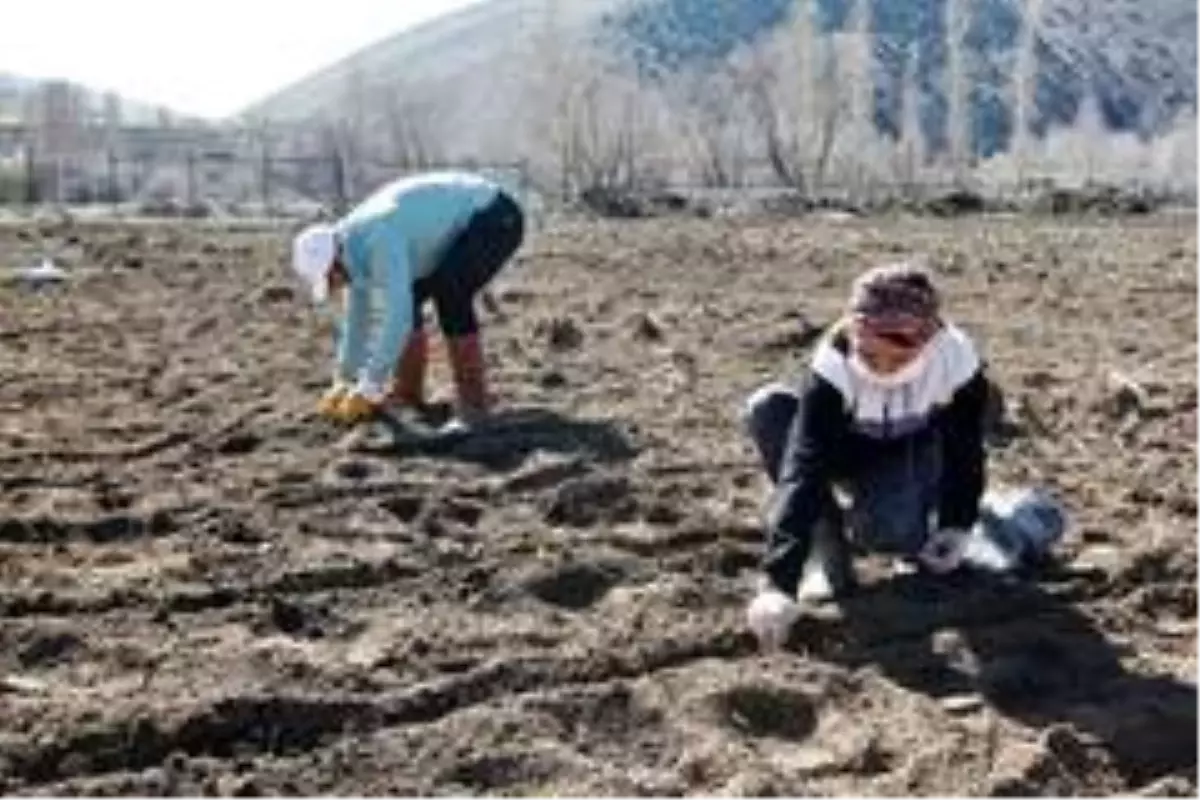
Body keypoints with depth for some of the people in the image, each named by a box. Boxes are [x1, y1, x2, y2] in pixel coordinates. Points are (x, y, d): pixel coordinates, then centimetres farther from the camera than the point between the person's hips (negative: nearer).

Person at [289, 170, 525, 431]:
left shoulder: (380, 241, -30)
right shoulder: (353, 242, -1)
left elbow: (397, 317, -35)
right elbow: (356, 315, 10)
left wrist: (367, 391, -29)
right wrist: (343, 383, 12)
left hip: (498, 219, -10)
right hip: (467, 222, 10)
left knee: (449, 295, -25)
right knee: (408, 295, 5)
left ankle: (473, 399, -16)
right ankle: (407, 391, 15)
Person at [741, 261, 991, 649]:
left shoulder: (957, 362, -31)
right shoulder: (832, 364, -36)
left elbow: (965, 450, -11)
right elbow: (803, 469, -42)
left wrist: (956, 525, -11)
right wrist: (779, 580, -49)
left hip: (913, 454, -1)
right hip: (845, 449, 1)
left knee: (893, 533, -35)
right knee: (766, 408, -32)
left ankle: (918, 532, 5)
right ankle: (827, 548, -20)